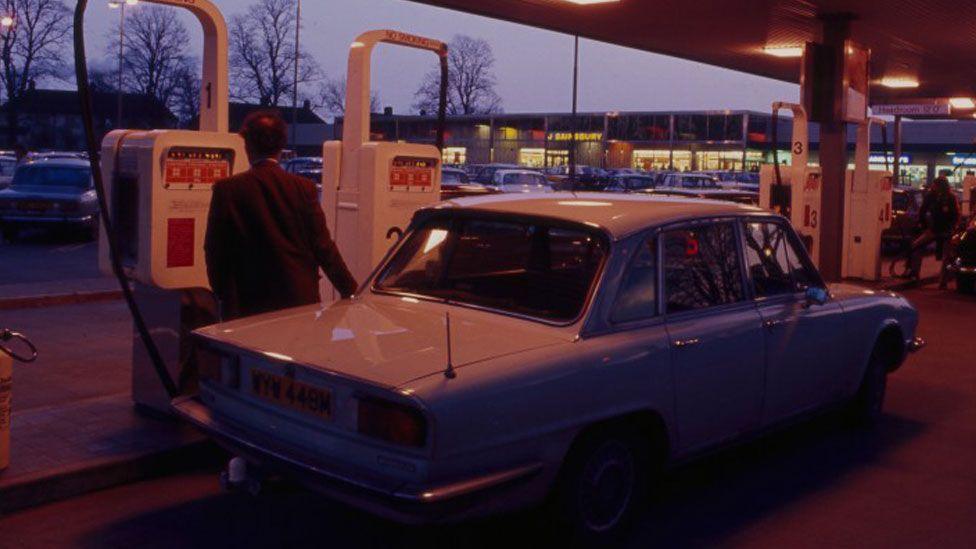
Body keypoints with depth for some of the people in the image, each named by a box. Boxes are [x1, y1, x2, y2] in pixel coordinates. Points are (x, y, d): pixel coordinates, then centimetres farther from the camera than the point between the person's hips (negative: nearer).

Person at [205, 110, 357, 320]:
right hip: (300, 301, 2)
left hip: (245, 305, -1)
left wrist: (223, 295, 11)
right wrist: (350, 290, 5)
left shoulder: (227, 189, -5)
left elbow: (215, 251, -2)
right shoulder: (304, 188, -3)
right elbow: (323, 246, -3)